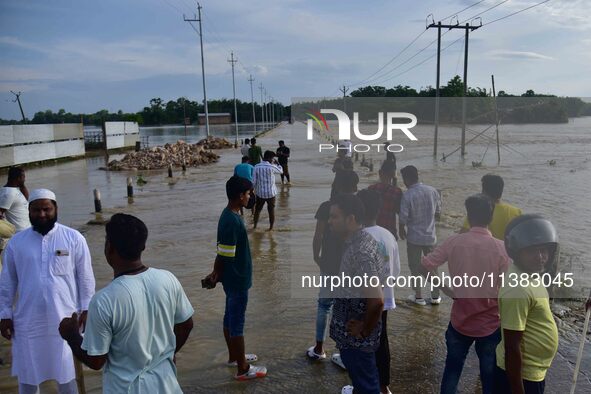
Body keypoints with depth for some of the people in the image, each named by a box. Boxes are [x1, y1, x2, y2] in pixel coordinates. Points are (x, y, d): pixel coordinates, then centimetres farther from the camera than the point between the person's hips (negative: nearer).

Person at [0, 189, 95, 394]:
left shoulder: (74, 238, -7)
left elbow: (85, 277, -2)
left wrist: (86, 308, -4)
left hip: (64, 318, -2)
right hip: (28, 320, 2)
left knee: (66, 371, 13)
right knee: (27, 372, 17)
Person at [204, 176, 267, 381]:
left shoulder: (230, 215, 6)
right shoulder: (232, 221, -27)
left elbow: (224, 254, 11)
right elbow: (224, 256, -22)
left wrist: (216, 274, 15)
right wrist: (216, 275, -6)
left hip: (233, 278, 10)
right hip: (237, 280, -10)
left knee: (230, 318, 21)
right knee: (237, 322, 2)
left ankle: (234, 356, 38)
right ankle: (243, 369, 16)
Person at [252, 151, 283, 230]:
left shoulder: (257, 166, -6)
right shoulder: (271, 167, -14)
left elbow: (254, 181, -5)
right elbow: (281, 171, 5)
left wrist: (254, 190, 7)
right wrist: (276, 163, 15)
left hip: (260, 193, 3)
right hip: (270, 193, -3)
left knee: (257, 209, 17)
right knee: (271, 210, 10)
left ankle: (255, 226, 26)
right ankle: (271, 227, 17)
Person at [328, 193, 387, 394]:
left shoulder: (360, 252, -30)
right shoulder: (363, 238, 0)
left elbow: (376, 301, -34)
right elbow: (383, 275, 13)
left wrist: (365, 330, -17)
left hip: (356, 337, -9)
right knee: (365, 377, 30)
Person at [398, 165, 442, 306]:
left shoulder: (407, 195, -19)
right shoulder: (433, 191, -3)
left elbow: (403, 218, -16)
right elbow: (438, 213, 7)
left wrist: (401, 231, 4)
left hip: (414, 237, -4)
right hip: (430, 236, 4)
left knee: (415, 267, 11)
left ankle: (418, 296, 20)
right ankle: (435, 296, 26)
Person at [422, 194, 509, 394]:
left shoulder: (454, 242, -12)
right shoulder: (500, 247, -15)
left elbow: (423, 266, -11)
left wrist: (448, 290, 0)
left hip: (460, 320, 1)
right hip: (490, 323, 0)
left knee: (452, 367, 21)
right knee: (489, 372, 18)